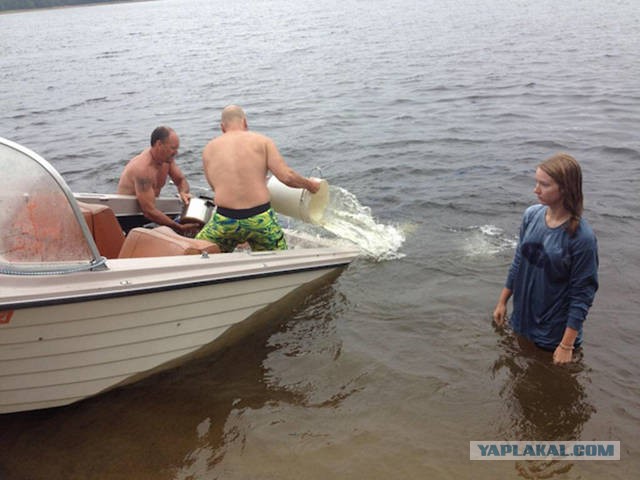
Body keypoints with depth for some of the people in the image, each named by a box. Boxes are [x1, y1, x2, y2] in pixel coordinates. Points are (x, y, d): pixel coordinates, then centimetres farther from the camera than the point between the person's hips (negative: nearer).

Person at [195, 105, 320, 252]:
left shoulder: (209, 149, 11)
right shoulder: (262, 141, 3)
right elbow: (287, 176, -5)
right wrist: (309, 184, 13)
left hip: (225, 221, 1)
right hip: (261, 219, -1)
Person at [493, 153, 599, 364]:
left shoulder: (582, 236, -23)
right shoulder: (531, 215, -8)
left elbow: (583, 293, -17)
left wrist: (567, 345, -15)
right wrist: (502, 301, 9)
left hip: (555, 330, -5)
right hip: (522, 319, 5)